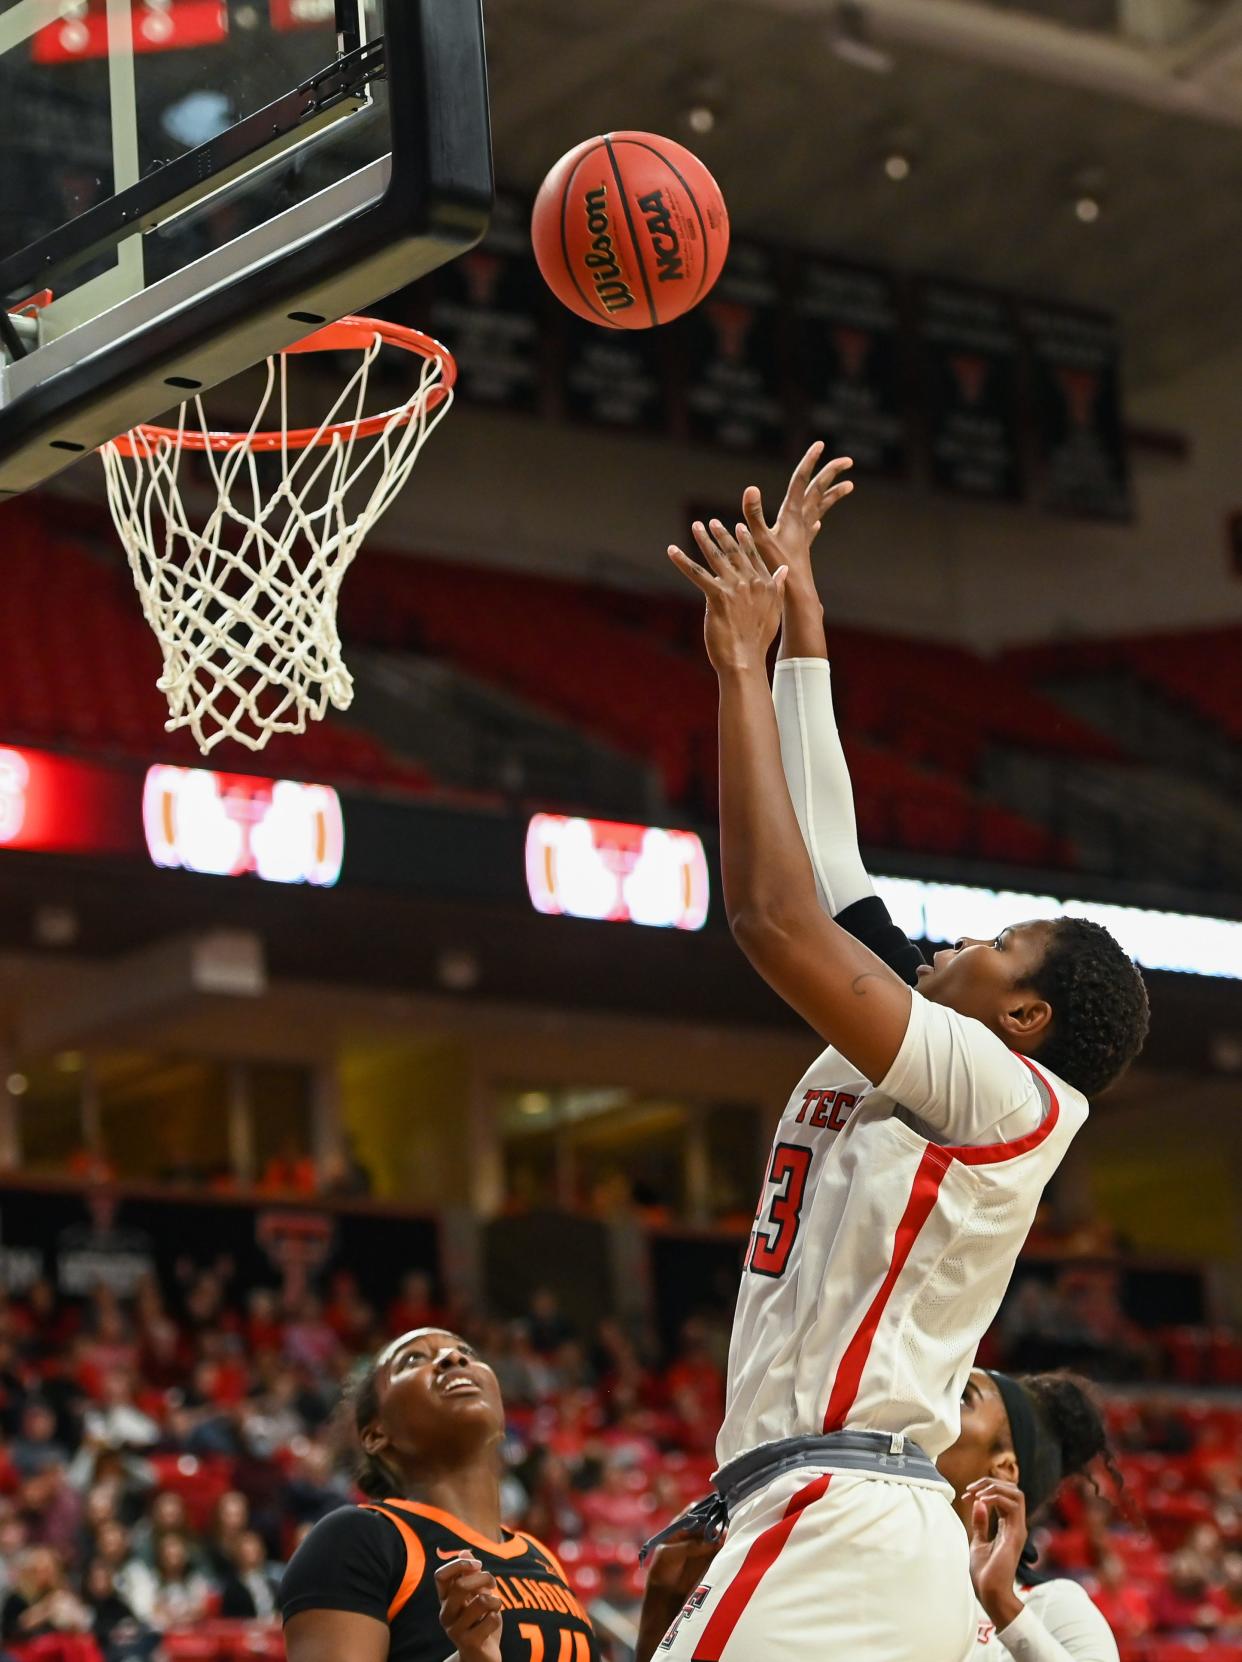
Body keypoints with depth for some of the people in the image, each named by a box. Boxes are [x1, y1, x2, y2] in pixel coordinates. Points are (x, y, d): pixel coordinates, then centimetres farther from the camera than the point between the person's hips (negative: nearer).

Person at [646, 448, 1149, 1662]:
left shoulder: (1005, 1096, -4)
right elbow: (816, 856, 25)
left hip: (840, 1532, -9)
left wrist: (744, 665, -7)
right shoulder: (898, 1082, 21)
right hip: (853, 1533, 9)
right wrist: (798, 610, 29)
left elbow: (777, 918, -14)